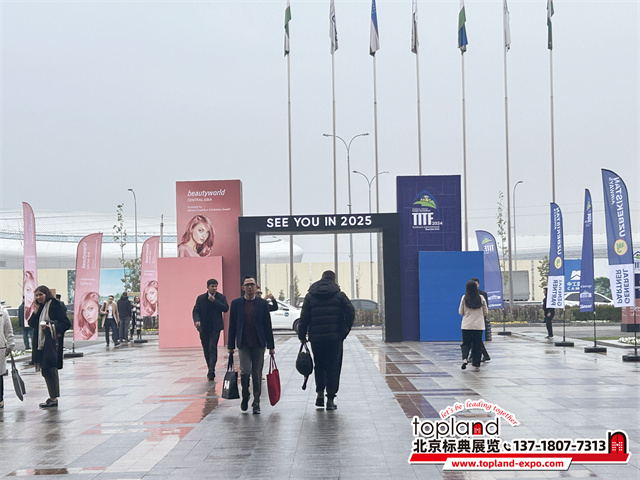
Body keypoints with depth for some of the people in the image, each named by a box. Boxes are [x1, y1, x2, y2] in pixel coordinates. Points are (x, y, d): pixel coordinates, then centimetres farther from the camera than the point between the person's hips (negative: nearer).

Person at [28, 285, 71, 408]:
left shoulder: (55, 306, -9)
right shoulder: (40, 307, 15)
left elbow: (66, 323, -12)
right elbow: (32, 324, 13)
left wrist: (51, 327, -22)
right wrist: (36, 311, 0)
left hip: (52, 342, -8)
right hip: (41, 343, 8)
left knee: (49, 369, -9)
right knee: (46, 371, 10)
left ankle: (53, 398, -3)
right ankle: (53, 397, 17)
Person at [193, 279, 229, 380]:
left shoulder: (221, 297, 3)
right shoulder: (201, 298, 5)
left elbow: (226, 308, -10)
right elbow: (195, 311, 1)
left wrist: (214, 301, -16)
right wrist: (196, 320, -19)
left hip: (215, 327, -3)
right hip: (204, 328, 3)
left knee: (212, 348, -14)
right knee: (206, 349, 10)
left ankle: (211, 371, -17)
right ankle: (210, 369, 24)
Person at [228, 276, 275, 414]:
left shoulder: (262, 303, 4)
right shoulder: (236, 303, 4)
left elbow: (268, 326, 5)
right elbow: (232, 326, 6)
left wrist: (271, 346, 2)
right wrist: (231, 346, 4)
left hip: (258, 344, 1)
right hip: (243, 344, 0)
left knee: (257, 374, 3)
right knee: (245, 371, -13)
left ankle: (256, 403, 14)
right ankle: (245, 397, 13)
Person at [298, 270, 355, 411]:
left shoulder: (310, 296, 6)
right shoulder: (339, 295, 1)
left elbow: (304, 318, 3)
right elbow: (350, 313, -6)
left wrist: (302, 335, 10)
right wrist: (344, 332, 2)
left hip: (316, 338, 2)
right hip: (335, 338, -1)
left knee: (319, 365, 18)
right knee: (333, 367, 4)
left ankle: (320, 392, 8)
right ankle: (330, 399, 1)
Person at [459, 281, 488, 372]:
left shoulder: (464, 298, -5)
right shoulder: (481, 298, -4)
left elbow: (460, 312, 0)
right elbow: (486, 312, 5)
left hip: (466, 325, 0)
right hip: (479, 325, 0)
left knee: (466, 343, 10)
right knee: (477, 345, 7)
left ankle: (464, 358, -14)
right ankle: (476, 365, 7)